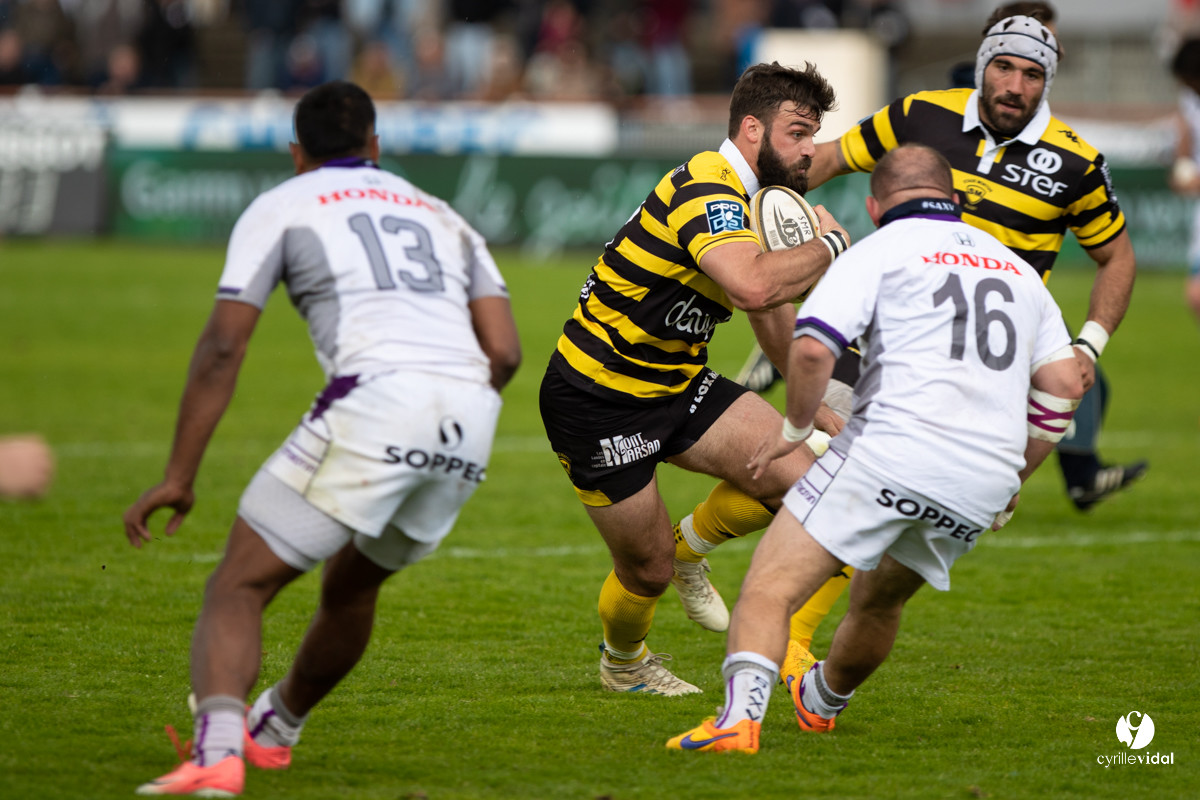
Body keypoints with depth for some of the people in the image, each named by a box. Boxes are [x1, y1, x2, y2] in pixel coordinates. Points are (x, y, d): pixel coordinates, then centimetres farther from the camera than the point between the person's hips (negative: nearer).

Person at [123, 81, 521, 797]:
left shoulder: (282, 207, 16)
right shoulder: (442, 216, 30)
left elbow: (222, 346, 6)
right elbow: (504, 351, 17)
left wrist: (179, 477, 6)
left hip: (374, 396, -5)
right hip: (469, 422, 5)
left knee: (238, 588, -2)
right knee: (352, 584, 30)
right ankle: (275, 732, 49)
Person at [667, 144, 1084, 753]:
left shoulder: (878, 251, 5)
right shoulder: (1017, 268, 23)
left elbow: (812, 348, -10)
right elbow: (1063, 385, 17)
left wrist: (794, 429, 6)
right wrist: (1011, 483, 25)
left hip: (893, 447, -6)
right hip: (985, 481, 6)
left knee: (770, 588, -9)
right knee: (878, 599, 31)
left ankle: (740, 716, -31)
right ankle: (822, 702, 53)